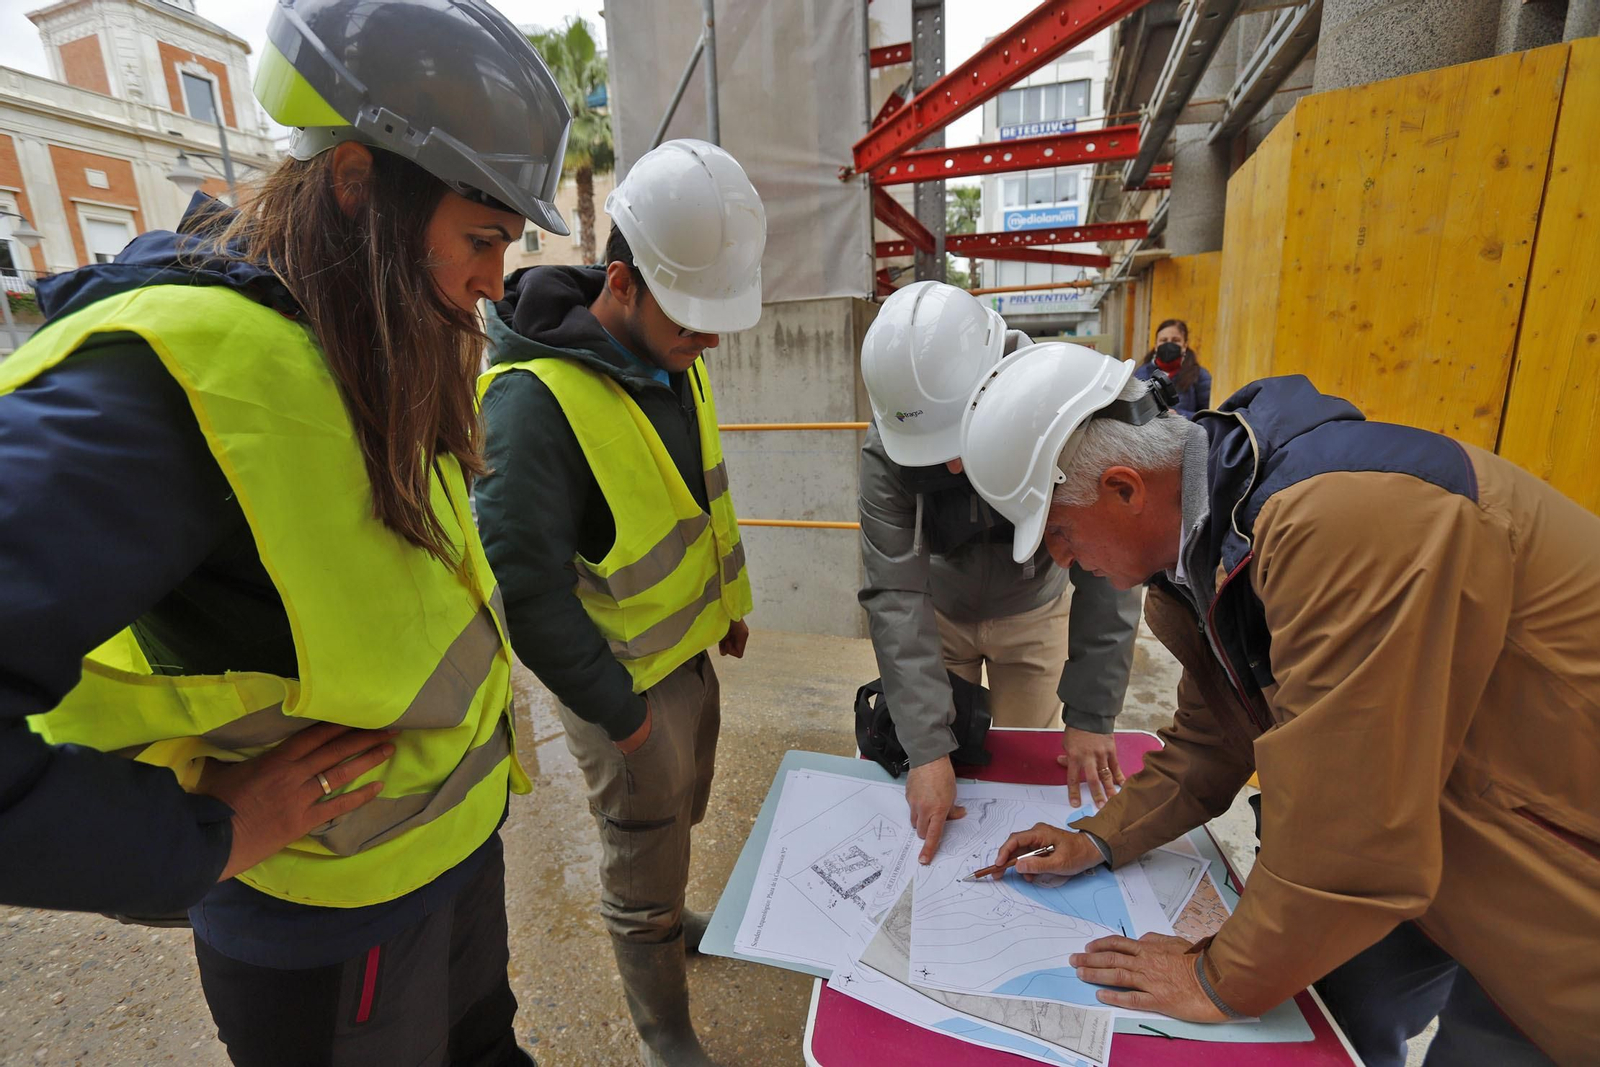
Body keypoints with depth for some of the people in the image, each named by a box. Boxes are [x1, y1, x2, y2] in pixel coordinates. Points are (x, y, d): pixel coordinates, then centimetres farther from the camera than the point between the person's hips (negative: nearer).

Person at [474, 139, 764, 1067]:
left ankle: (665, 918, 59)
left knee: (676, 819, 30)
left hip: (690, 651, 8)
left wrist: (728, 598, 13)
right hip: (626, 684, -7)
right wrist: (615, 708, -16)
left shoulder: (674, 355, -1)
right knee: (644, 864, 14)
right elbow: (523, 580, -25)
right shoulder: (535, 397, -28)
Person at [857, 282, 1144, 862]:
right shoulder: (885, 451, -30)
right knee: (944, 761, 6)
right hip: (938, 615, 0)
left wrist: (1090, 717, -27)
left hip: (1034, 614, 0)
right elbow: (895, 595, -31)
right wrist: (928, 748, -34)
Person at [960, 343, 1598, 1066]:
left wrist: (1223, 982, -18)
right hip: (1434, 839, 7)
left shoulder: (1348, 518, -37)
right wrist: (1099, 839, 1)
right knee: (1325, 1004, 16)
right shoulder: (1202, 542, -7)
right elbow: (1213, 739, 4)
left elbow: (1346, 830, -33)